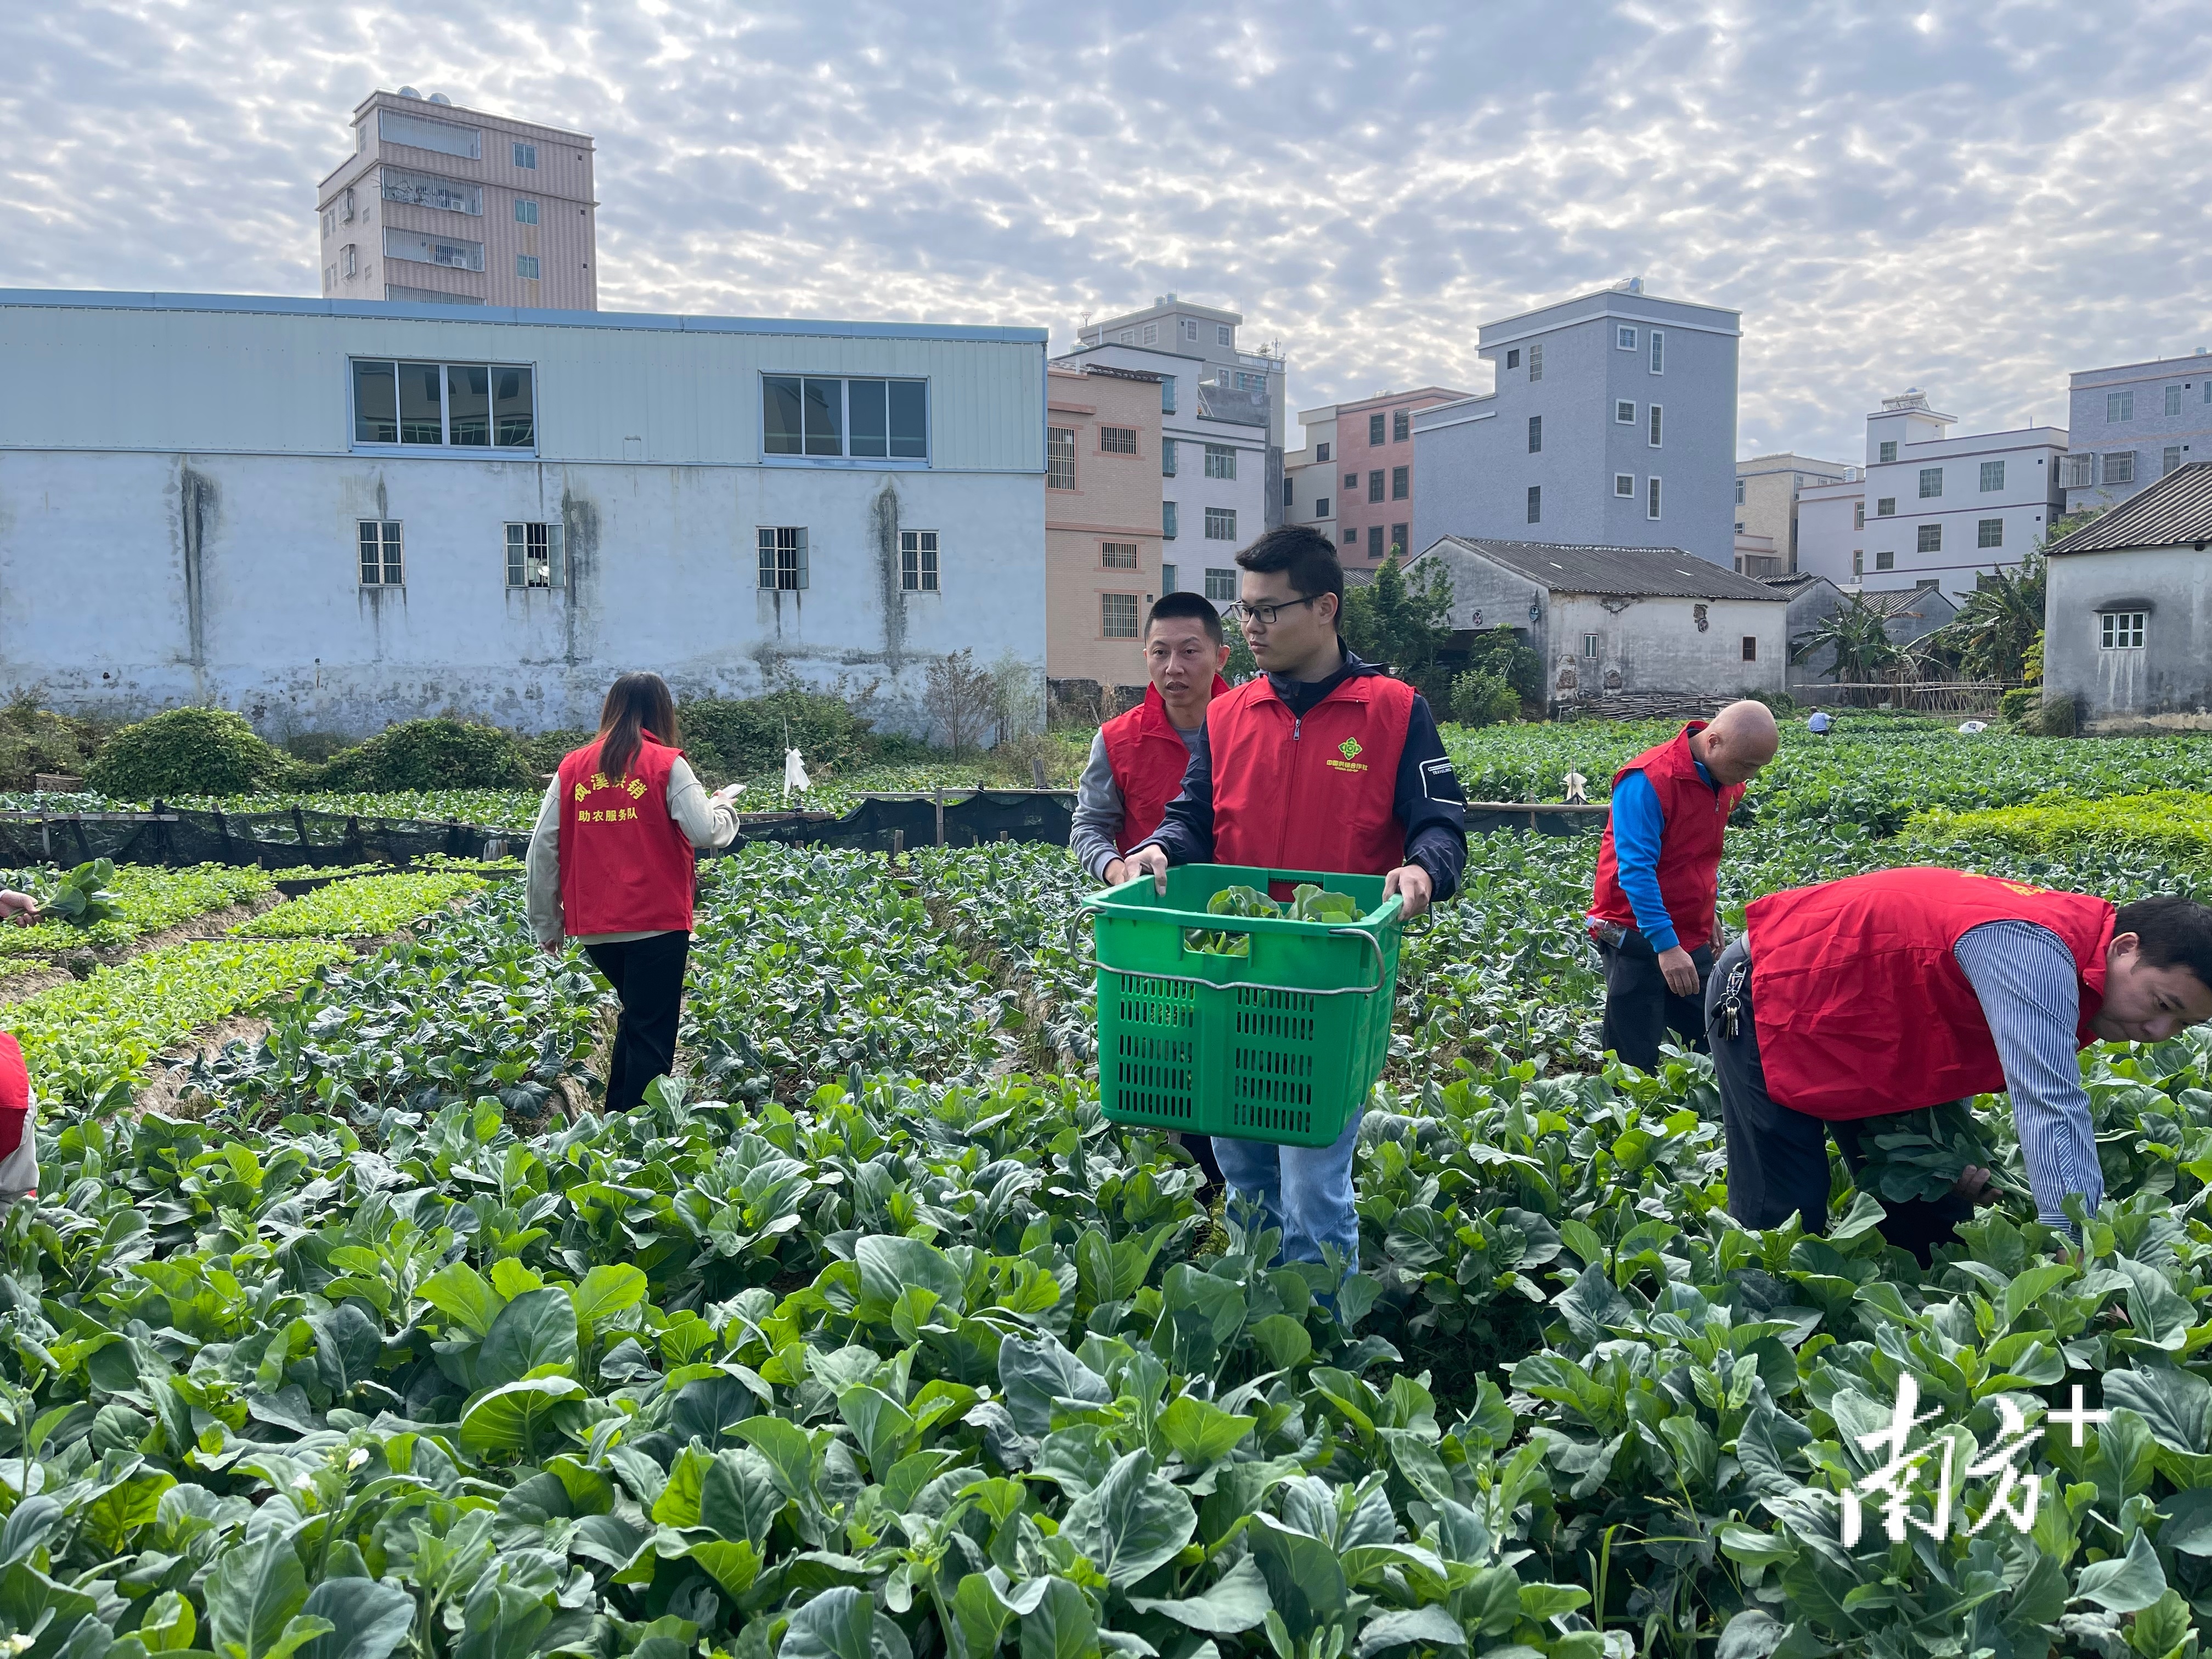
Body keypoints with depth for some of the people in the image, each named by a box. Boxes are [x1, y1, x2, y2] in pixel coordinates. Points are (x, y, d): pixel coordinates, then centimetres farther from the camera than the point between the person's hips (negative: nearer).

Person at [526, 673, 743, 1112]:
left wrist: (546, 924, 13)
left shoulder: (572, 767, 7)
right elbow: (706, 832, -13)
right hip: (656, 922, -5)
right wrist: (724, 806, 9)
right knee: (651, 1031, 4)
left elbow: (542, 849, 6)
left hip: (593, 925, 5)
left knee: (636, 1015, 24)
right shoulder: (666, 764, -5)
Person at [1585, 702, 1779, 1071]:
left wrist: (1708, 914, 19)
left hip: (1691, 936, 8)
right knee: (1635, 1059, -2)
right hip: (1638, 937, -8)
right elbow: (1635, 869, -26)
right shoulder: (1648, 781, -22)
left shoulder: (1725, 781, 5)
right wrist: (1666, 945, -29)